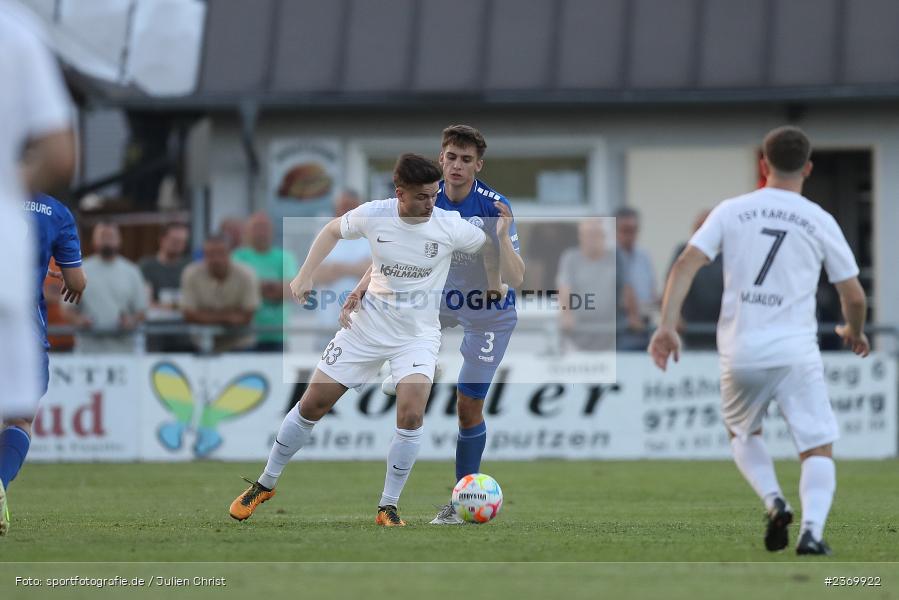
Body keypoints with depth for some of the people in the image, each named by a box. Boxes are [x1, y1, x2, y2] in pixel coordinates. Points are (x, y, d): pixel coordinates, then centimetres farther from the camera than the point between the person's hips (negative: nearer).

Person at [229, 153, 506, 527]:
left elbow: (491, 247, 3)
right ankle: (265, 484, 26)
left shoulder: (450, 226, -18)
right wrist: (305, 275, 1)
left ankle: (388, 508, -8)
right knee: (312, 405, 6)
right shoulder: (373, 215, -14)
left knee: (411, 415, -24)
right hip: (367, 327, 2)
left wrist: (496, 287, 2)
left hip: (418, 335, -2)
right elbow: (333, 231, 7)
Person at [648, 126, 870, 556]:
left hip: (740, 354, 2)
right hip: (796, 353, -2)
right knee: (818, 450, 4)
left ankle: (773, 501, 2)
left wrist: (667, 326, -7)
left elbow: (686, 265, -5)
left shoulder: (731, 211, 6)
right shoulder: (820, 221, 3)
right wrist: (854, 332, 28)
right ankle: (812, 530, -19)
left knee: (743, 435, 26)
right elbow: (854, 296, 8)